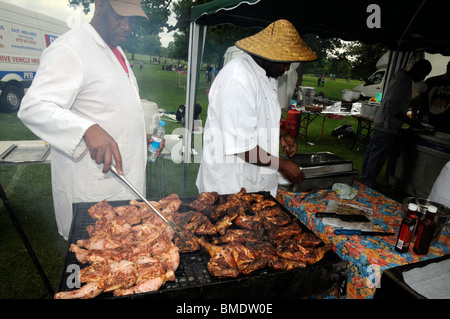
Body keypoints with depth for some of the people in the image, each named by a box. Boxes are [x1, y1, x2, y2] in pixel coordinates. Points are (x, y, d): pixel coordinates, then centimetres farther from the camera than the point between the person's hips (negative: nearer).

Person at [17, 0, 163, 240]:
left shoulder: (116, 51, 14)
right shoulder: (69, 49, -16)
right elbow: (33, 108, -27)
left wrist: (141, 137, 12)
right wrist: (88, 130, -42)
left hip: (123, 176, 9)